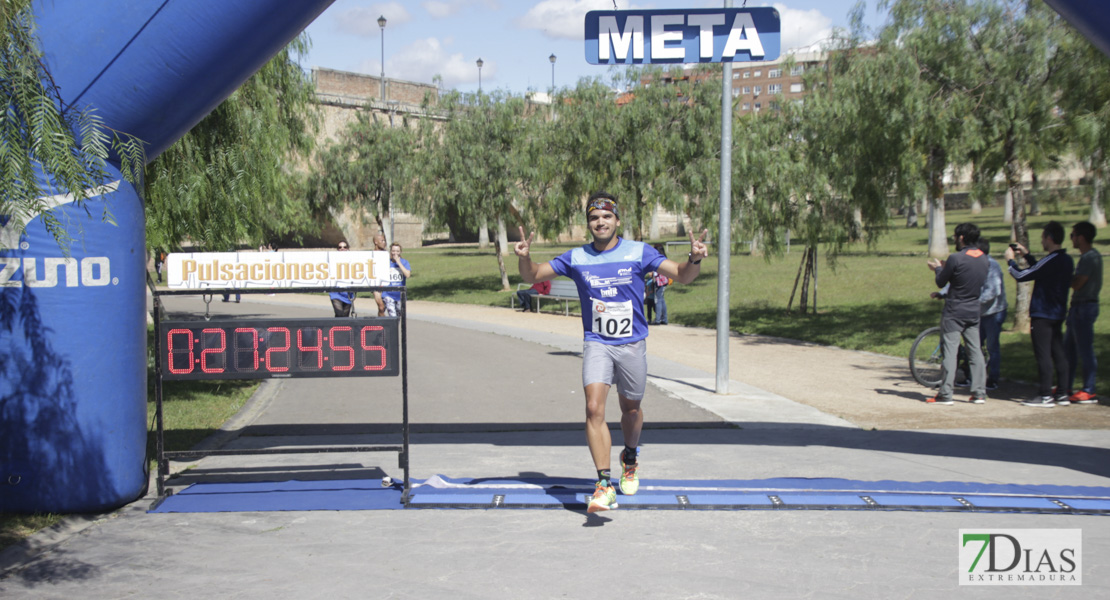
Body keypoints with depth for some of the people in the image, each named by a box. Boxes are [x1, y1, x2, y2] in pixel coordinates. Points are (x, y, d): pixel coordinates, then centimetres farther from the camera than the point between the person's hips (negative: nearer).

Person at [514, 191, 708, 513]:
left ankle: (629, 458, 45)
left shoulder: (639, 252, -4)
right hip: (596, 343, 0)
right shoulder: (576, 258, 0)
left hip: (632, 344, 0)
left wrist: (695, 259, -26)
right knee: (594, 408, -18)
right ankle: (604, 484, -17)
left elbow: (682, 275, -5)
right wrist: (524, 257, -18)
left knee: (630, 409, 14)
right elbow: (532, 276, 3)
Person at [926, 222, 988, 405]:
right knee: (975, 351, 10)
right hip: (974, 312, 6)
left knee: (949, 351, -4)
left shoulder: (956, 258, -16)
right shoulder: (983, 258, 5)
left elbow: (941, 282, -6)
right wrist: (945, 266, 21)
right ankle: (979, 393, 10)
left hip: (954, 312, -6)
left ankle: (945, 394, -4)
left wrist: (938, 268, 14)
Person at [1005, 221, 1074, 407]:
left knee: (1043, 355, -5)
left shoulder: (1051, 261, -19)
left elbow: (1021, 276, -16)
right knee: (1058, 354, 11)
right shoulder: (1066, 260, 9)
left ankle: (1046, 397, -3)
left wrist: (1010, 260, 0)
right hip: (1058, 313, 9)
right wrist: (1027, 256, 28)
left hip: (1042, 315, -9)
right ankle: (1062, 394, 15)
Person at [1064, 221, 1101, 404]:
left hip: (1084, 307, -11)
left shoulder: (1090, 258, -17)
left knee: (1085, 350, -6)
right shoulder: (1090, 256, 15)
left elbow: (1077, 284, -20)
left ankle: (1089, 392, -2)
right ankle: (1065, 388, 23)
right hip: (1079, 306, 11)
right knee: (1069, 348, 15)